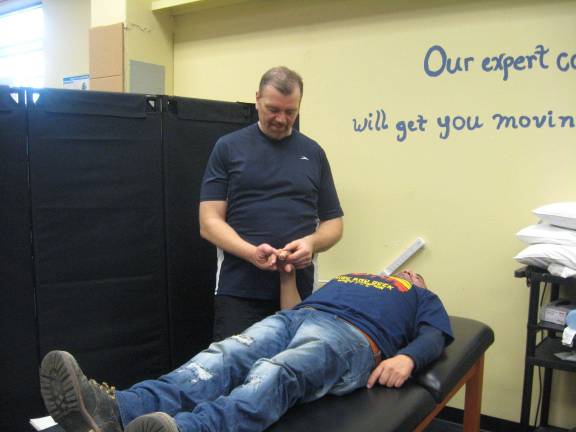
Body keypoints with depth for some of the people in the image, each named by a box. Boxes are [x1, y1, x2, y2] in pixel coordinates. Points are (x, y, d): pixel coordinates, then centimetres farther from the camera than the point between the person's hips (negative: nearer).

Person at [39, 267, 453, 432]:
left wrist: (406, 357, -11)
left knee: (275, 376, -37)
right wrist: (288, 276, 19)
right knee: (223, 359, -28)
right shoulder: (347, 278, 42)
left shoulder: (423, 300, 34)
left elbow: (434, 338, 9)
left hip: (350, 335, -4)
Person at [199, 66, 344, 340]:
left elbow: (333, 221, 12)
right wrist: (250, 252, -19)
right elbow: (209, 222, -2)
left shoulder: (313, 153, 11)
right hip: (239, 291, -2)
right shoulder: (228, 147, 3)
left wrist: (312, 242, -10)